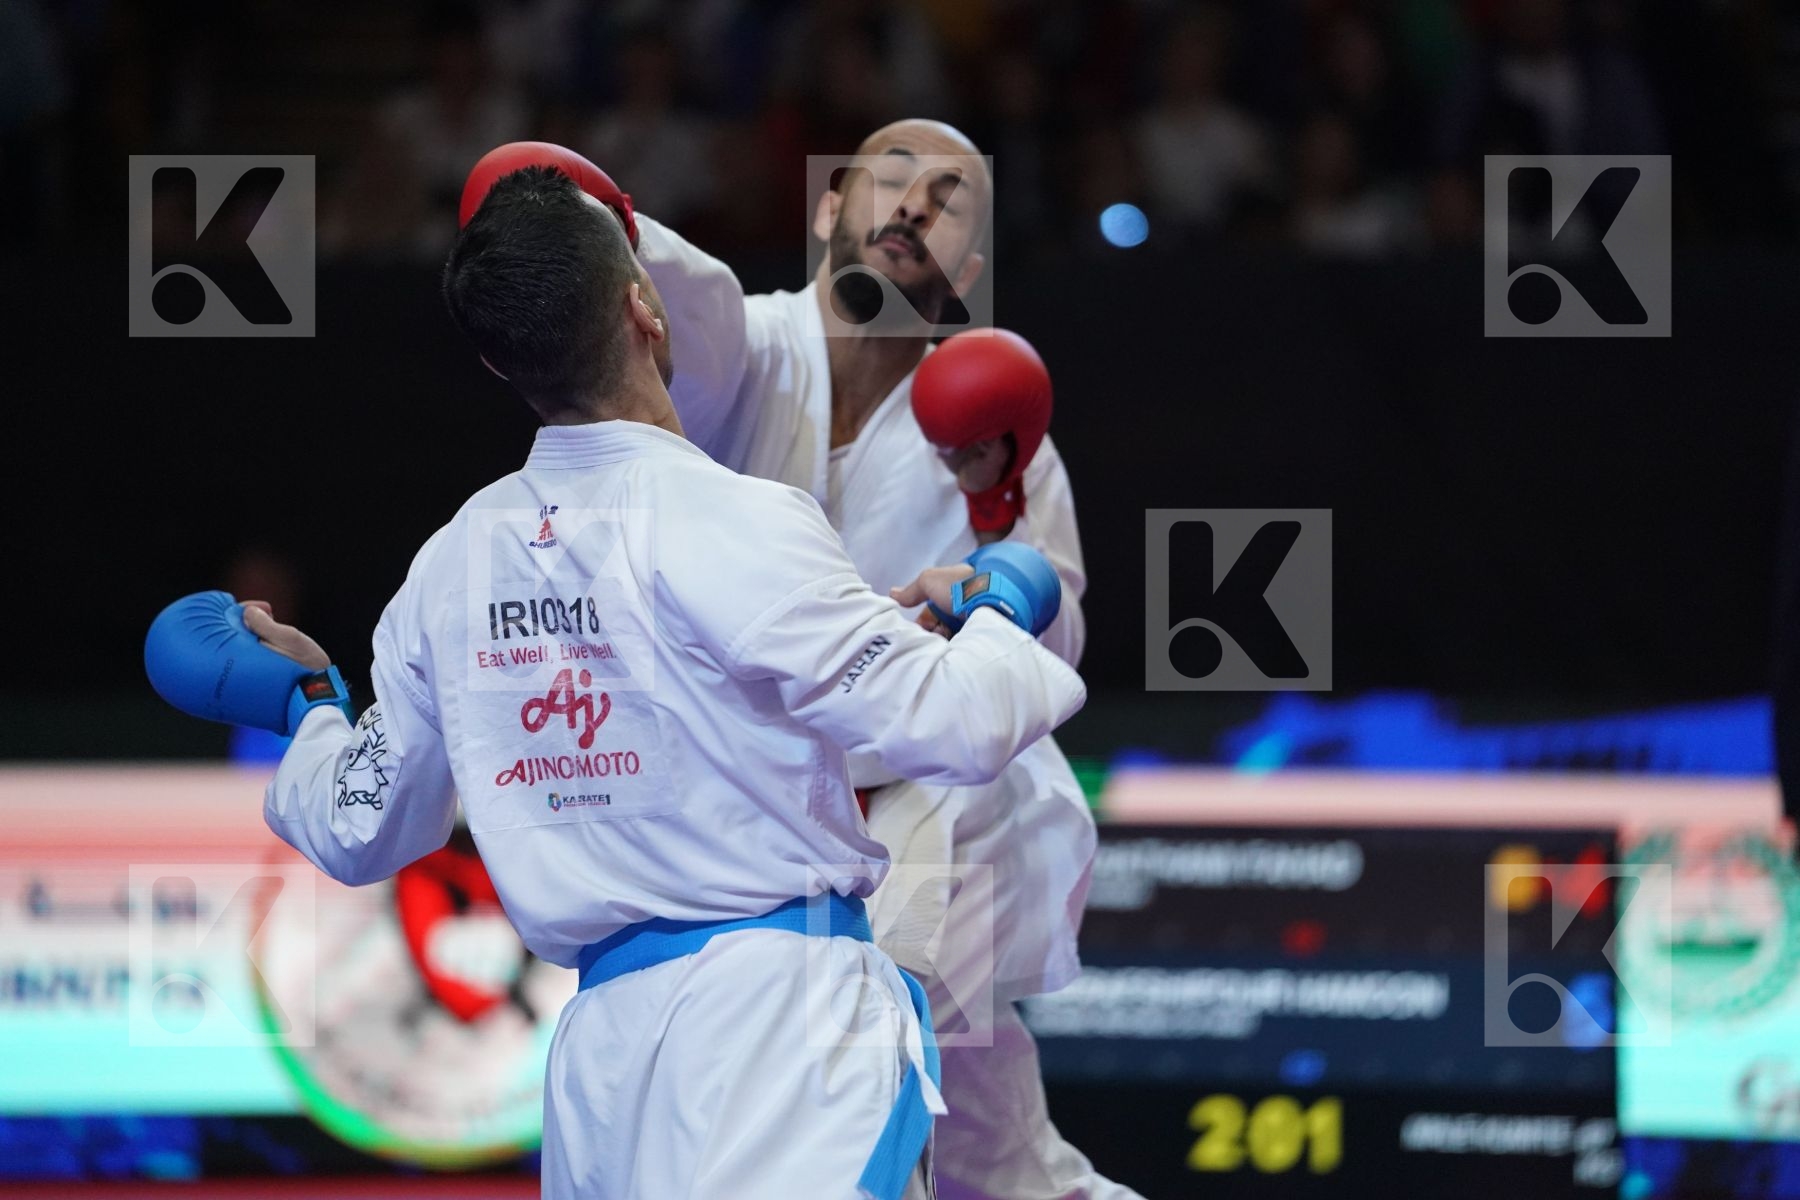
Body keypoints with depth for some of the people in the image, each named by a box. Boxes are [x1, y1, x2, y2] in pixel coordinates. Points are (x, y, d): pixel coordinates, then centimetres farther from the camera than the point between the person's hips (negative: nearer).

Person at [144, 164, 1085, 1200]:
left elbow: (360, 831, 20)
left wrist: (306, 703, 39)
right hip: (774, 1023, -7)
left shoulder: (451, 566, 8)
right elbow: (953, 726, -15)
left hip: (601, 1045, 7)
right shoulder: (726, 523, -13)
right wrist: (995, 613, 6)